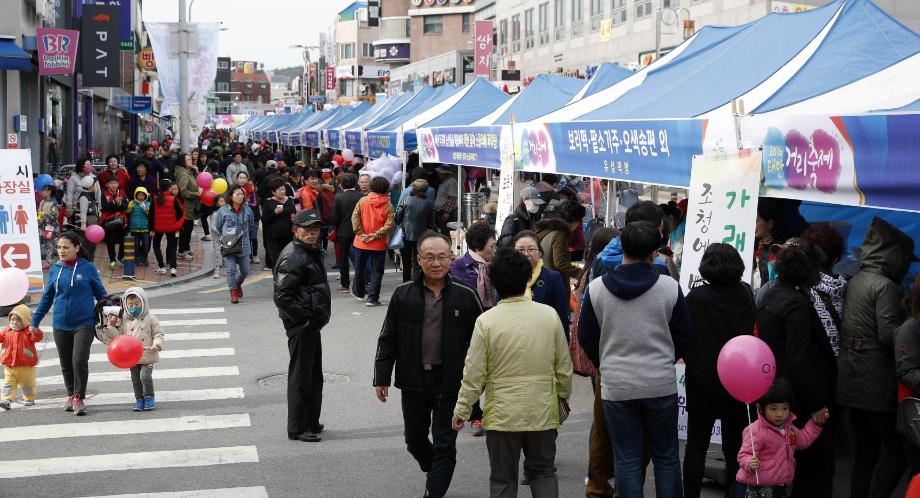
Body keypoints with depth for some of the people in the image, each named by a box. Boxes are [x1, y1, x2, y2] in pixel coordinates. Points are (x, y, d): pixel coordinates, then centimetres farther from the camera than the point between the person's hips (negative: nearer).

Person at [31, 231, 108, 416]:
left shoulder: (88, 268, -5)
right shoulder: (55, 269, 3)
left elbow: (100, 294, 4)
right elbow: (47, 298, 12)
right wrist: (35, 321, 11)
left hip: (84, 323, -4)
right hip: (61, 325, 4)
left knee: (79, 361, -12)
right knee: (66, 364, 12)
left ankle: (79, 399, -1)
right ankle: (71, 396, 27)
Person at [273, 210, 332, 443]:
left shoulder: (312, 253, 14)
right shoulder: (292, 257, -18)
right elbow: (282, 296, -25)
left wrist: (317, 317, 15)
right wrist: (303, 319, -20)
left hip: (312, 324, 10)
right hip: (300, 327, -10)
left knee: (314, 375, 18)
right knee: (300, 376, -3)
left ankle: (311, 423, 30)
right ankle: (297, 428, 6)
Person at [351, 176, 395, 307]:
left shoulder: (363, 201, -3)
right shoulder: (388, 205, -7)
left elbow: (355, 218, -9)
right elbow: (389, 224, -16)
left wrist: (361, 234, -8)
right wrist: (375, 235, -13)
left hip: (361, 242, 2)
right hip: (379, 244, -2)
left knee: (359, 268, 20)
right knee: (376, 271, 5)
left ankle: (359, 292, 36)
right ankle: (372, 298, 1)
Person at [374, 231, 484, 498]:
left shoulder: (466, 297, -5)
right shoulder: (403, 295, -1)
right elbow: (387, 340, 4)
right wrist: (382, 378, 1)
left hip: (450, 383, -2)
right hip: (413, 381, 3)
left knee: (444, 445, 1)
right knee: (414, 440, 17)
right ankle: (436, 474, 43)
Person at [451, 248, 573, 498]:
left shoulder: (486, 321, -13)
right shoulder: (549, 315, -6)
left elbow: (473, 374, -10)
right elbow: (564, 366, 2)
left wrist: (461, 411, 3)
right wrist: (563, 396, 19)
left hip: (502, 414, -2)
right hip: (543, 412, 2)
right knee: (543, 472, 18)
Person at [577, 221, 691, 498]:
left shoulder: (596, 288, -5)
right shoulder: (669, 288, -7)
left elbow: (586, 338, 4)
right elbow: (683, 337, 3)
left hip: (616, 386, 0)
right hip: (661, 384, 0)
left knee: (627, 461, 7)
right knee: (666, 457, 13)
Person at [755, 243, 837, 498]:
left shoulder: (770, 296, 9)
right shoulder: (797, 303, -20)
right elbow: (799, 359, -23)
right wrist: (816, 405, -18)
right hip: (801, 396, -9)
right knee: (818, 461, -1)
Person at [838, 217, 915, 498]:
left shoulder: (853, 282, 13)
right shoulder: (885, 286, -12)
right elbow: (889, 335, -21)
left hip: (851, 380, 8)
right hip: (877, 384, -8)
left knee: (865, 451, 12)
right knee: (897, 451, -3)